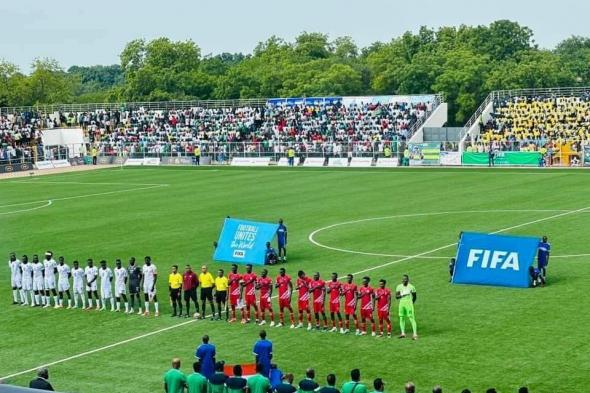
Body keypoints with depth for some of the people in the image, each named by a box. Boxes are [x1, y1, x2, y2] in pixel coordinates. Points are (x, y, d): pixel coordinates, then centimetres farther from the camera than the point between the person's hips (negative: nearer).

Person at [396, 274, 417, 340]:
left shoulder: (411, 287, -4)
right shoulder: (399, 287, 5)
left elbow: (414, 297, 6)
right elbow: (396, 296, 0)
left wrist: (411, 303, 6)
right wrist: (402, 295, -16)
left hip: (409, 304, -4)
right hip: (401, 304, 4)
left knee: (412, 319, -7)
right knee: (401, 318, 7)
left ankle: (415, 334, -7)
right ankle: (403, 333, 17)